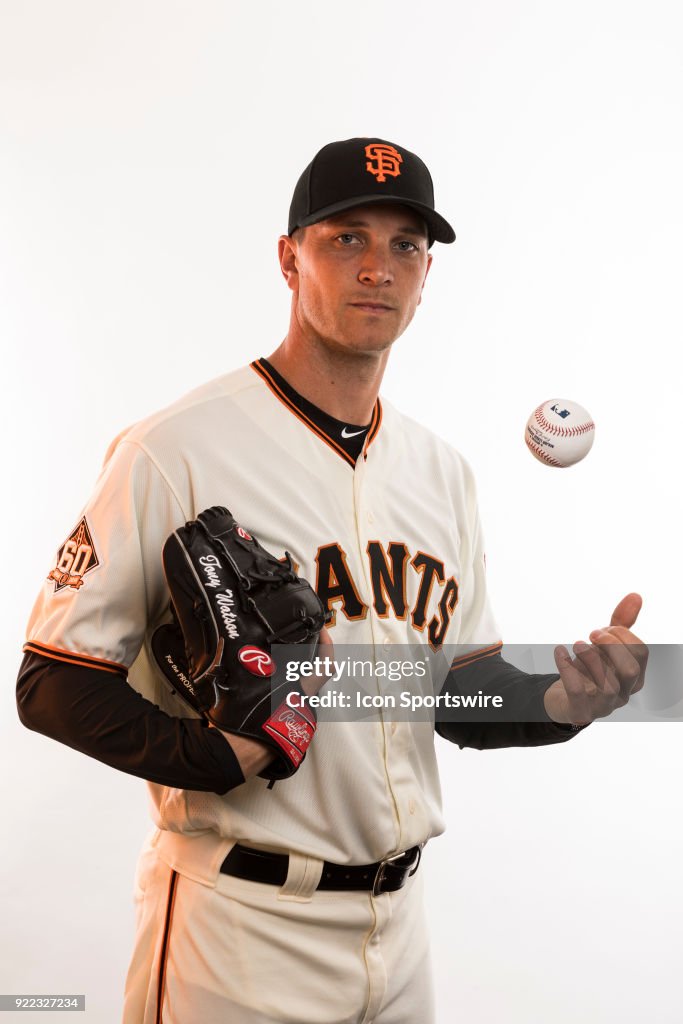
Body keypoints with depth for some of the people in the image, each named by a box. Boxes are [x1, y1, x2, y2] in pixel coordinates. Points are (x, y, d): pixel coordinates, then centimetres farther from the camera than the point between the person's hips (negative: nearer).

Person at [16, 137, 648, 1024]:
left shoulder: (443, 472, 7)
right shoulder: (176, 451, -14)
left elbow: (462, 690, 10)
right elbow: (56, 683, -13)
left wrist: (560, 702, -9)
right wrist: (218, 757, -27)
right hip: (238, 925, -6)